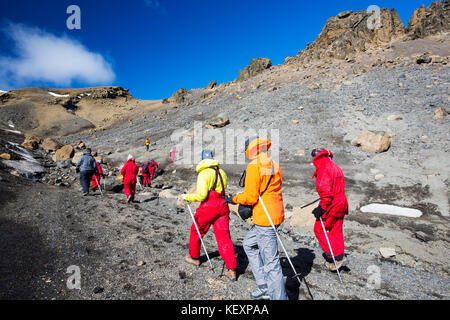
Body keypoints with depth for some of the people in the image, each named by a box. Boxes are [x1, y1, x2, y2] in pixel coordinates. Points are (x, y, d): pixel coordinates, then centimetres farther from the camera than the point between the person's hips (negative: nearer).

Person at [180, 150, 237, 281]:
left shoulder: (204, 173, -13)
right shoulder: (221, 172, 9)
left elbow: (201, 195, -18)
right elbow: (223, 189, 13)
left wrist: (187, 197, -3)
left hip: (208, 207, -6)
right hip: (223, 206, 6)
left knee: (196, 231, 19)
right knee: (224, 237, 6)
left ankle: (194, 257, 38)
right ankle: (232, 270, 5)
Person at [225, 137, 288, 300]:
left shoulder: (254, 166, -15)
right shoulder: (275, 166, 11)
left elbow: (250, 197, -17)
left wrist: (233, 199, 0)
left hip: (264, 219, -10)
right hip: (276, 214, 10)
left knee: (270, 261, -1)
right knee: (249, 243, 23)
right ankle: (264, 286, 28)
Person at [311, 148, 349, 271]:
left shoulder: (324, 170, -17)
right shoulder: (337, 168, 13)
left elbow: (326, 192, -25)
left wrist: (321, 207, -21)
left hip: (331, 206, -9)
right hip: (341, 204, 9)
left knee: (319, 229, 3)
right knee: (336, 231, 16)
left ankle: (337, 257, 4)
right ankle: (340, 257, 23)